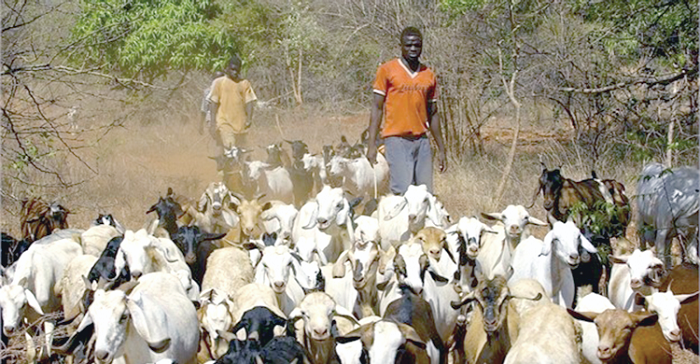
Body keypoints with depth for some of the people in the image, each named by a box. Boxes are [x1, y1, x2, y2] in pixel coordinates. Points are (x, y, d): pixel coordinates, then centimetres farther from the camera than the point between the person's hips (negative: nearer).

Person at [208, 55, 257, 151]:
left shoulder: (245, 84, 11)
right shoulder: (219, 82, 6)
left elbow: (249, 102, 7)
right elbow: (213, 102, 5)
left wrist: (249, 119, -6)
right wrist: (213, 120, -3)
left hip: (240, 124, 3)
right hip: (225, 122, -3)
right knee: (229, 149, -18)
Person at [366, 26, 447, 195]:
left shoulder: (429, 75, 13)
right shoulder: (387, 70, 1)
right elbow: (377, 108, 1)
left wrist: (441, 149, 17)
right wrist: (372, 144, -6)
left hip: (422, 140, 4)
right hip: (396, 139, -4)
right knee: (403, 191, -14)